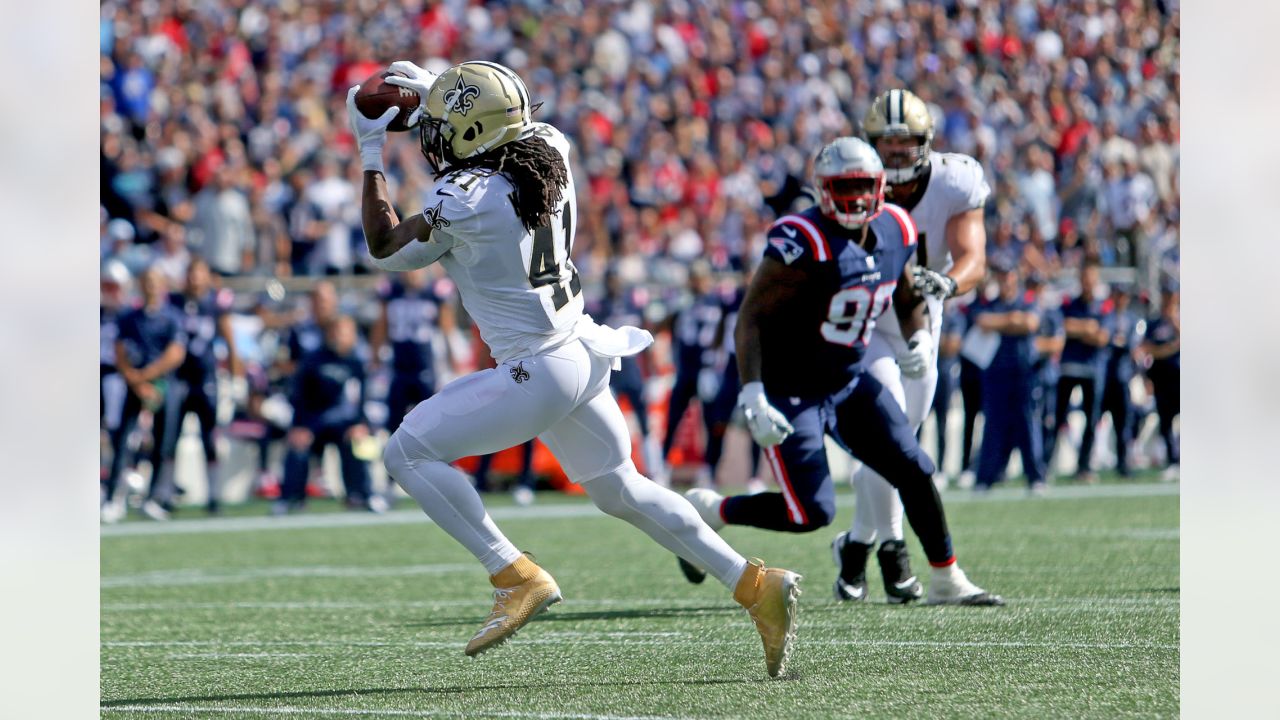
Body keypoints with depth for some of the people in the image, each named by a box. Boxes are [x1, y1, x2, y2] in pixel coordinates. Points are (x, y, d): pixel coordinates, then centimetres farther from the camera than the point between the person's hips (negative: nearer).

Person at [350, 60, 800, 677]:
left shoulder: (463, 203, -20)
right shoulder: (548, 152, 0)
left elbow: (385, 249, -2)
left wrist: (370, 154, 5)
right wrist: (435, 93, 27)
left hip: (538, 372, -9)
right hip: (583, 355, 9)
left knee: (408, 452, -2)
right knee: (620, 491, 21)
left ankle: (514, 577, -5)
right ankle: (755, 585, 18)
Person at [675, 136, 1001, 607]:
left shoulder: (894, 232, -1)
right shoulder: (802, 242, -25)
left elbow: (907, 300, 17)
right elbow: (751, 317, -25)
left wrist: (919, 340, -3)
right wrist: (752, 394, -33)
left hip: (849, 382, 7)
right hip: (788, 389, -7)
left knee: (914, 472, 3)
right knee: (812, 513, -10)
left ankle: (946, 581, 20)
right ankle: (708, 511, 13)